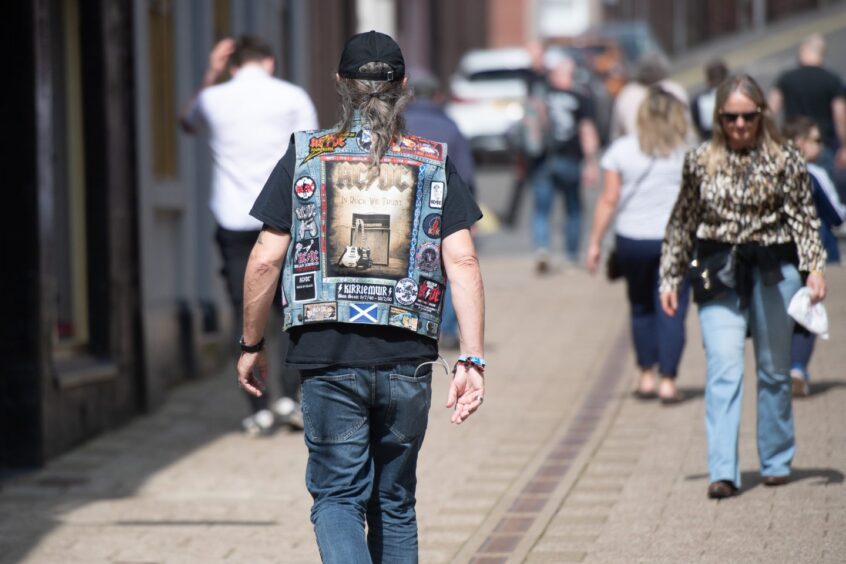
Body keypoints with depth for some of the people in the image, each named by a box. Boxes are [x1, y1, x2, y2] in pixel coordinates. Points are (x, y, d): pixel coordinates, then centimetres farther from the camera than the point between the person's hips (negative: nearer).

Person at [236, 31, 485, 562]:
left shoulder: (304, 155, 3)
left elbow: (265, 261, 1)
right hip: (407, 359, 1)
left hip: (328, 358, -1)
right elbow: (462, 263, -4)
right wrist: (472, 360, -4)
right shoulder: (435, 162, 5)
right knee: (394, 502, 15)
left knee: (337, 497, 3)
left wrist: (252, 346, 13)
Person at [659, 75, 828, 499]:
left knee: (774, 370, 10)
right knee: (723, 371, -11)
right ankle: (722, 472, -16)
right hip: (718, 273, 0)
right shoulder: (700, 161, 4)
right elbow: (682, 222, 11)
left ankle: (776, 461, 25)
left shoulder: (785, 160, 0)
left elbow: (804, 217, 0)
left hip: (773, 269, 0)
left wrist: (814, 267, -11)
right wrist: (670, 277, 10)